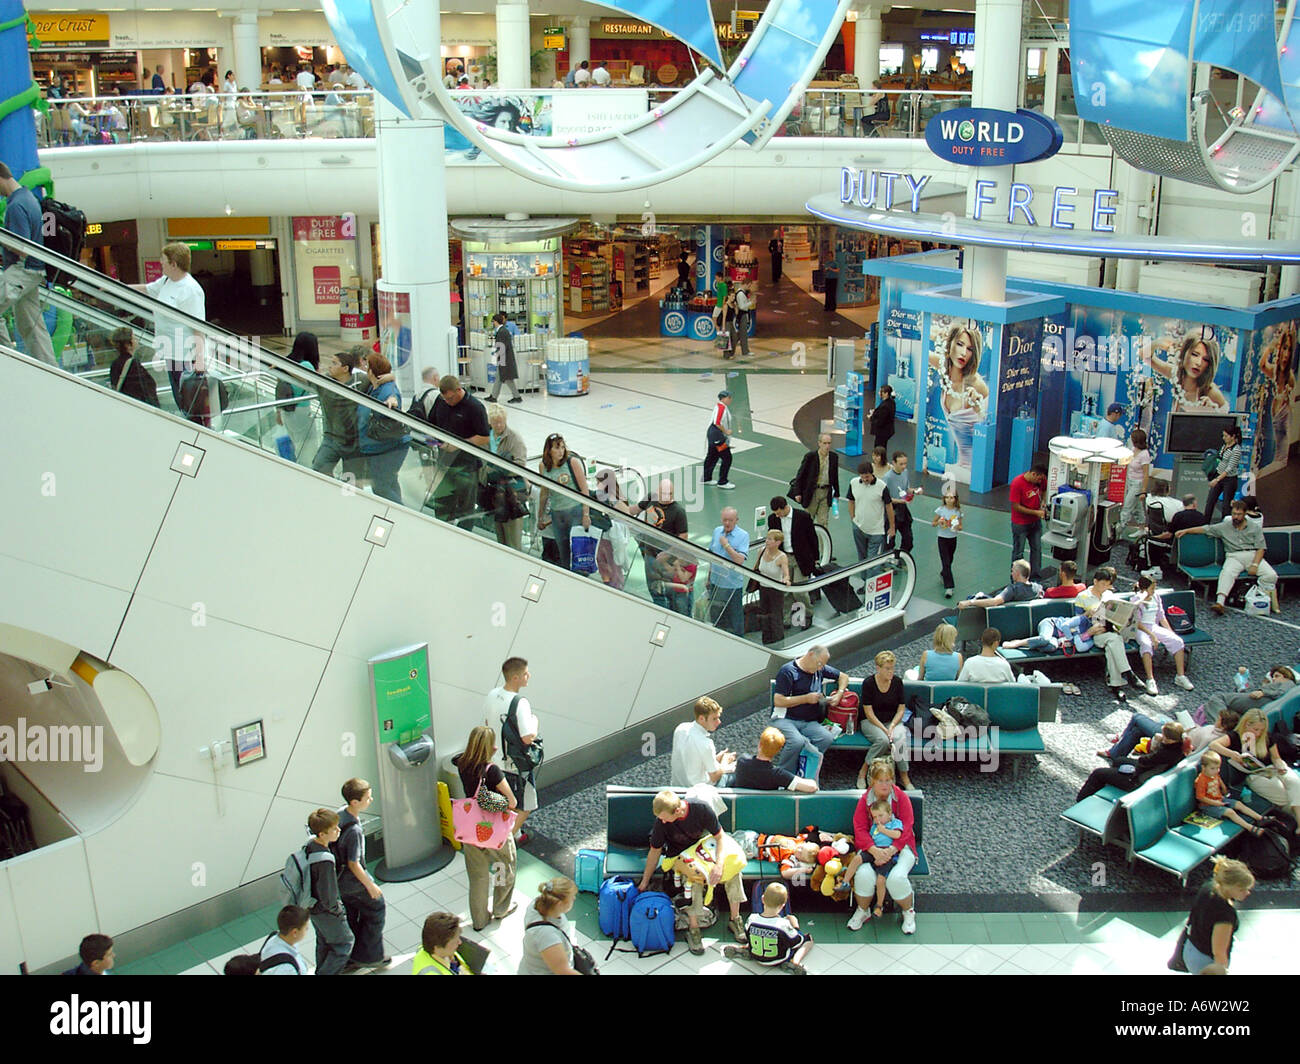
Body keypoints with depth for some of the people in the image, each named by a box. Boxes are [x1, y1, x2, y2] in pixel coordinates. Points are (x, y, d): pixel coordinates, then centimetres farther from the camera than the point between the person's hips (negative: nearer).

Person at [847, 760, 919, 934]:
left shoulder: (901, 797, -3)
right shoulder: (865, 799, 0)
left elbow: (906, 828, -9)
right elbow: (860, 829, -7)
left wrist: (891, 850, -24)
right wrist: (874, 850, -25)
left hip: (899, 846, -1)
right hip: (871, 846, 1)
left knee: (897, 877, -30)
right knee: (863, 874, -29)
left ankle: (909, 912, 2)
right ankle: (862, 911, 1)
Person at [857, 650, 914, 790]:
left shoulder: (897, 682, 1)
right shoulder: (868, 683, -9)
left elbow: (901, 709, 2)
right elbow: (869, 712, -10)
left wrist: (892, 726, -14)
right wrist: (884, 729, -20)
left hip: (893, 721, 3)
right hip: (871, 722, -3)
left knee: (901, 738, -31)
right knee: (883, 740, -34)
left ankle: (904, 777, -18)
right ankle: (863, 771, -16)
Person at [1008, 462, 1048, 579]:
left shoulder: (1040, 480, -7)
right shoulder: (1017, 484, -25)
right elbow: (1016, 507, -22)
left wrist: (1042, 503, -3)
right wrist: (1035, 512, -22)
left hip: (1035, 521, 6)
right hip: (1020, 524, -6)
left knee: (1037, 549, 12)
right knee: (1018, 551, 6)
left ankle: (1035, 575, 24)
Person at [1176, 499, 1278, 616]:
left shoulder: (1255, 528, 12)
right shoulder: (1224, 527, 16)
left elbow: (1261, 548, 5)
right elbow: (1205, 529, 15)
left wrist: (1255, 565, -11)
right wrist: (1185, 531, 5)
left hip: (1253, 555, 1)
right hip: (1234, 556, -1)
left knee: (1271, 575, -25)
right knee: (1227, 573, -34)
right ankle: (1219, 603, -51)